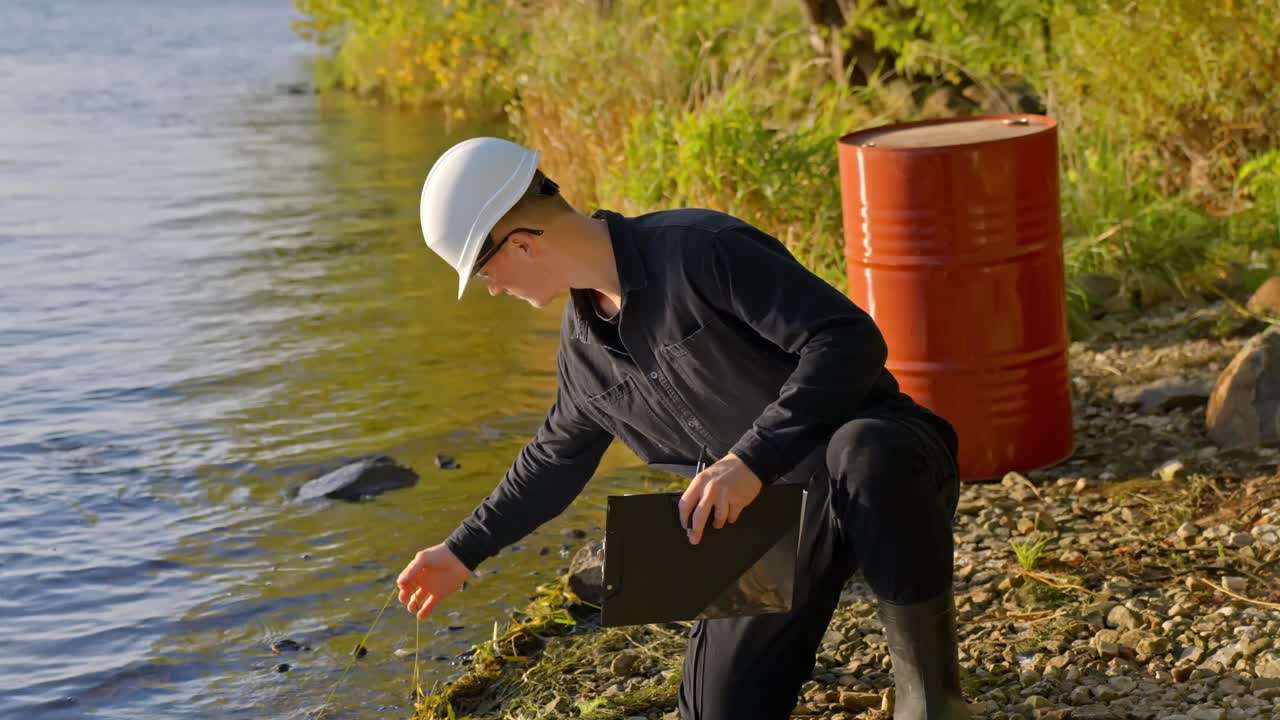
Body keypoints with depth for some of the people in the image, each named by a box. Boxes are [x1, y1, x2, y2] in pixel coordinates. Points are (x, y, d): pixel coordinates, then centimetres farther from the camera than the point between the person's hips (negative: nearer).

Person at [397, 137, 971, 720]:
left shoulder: (699, 250, -22)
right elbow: (557, 457, 22)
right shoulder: (583, 344, 3)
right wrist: (463, 552, 29)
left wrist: (751, 459, -34)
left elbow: (850, 338, -29)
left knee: (865, 457, -44)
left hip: (877, 455, -7)